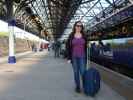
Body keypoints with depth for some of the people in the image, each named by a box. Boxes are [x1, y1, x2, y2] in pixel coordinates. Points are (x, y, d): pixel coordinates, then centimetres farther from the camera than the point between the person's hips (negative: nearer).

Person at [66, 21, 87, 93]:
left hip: (82, 57, 0)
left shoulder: (84, 36, 3)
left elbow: (86, 47, 5)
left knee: (83, 72, -5)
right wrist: (69, 58, -4)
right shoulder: (71, 36, 1)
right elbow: (68, 47, 1)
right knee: (76, 72, 5)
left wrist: (87, 57, 0)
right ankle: (77, 87, 19)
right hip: (74, 57, 0)